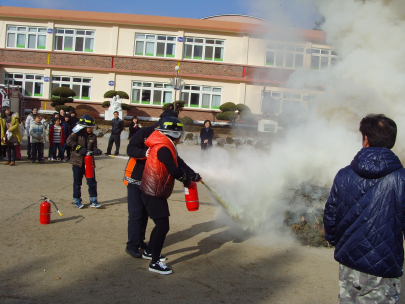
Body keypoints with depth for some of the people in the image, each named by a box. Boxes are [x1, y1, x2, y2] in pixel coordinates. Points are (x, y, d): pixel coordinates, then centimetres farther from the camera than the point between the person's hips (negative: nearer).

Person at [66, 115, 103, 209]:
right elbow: (69, 141, -19)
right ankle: (77, 200, 21)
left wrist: (96, 151, -18)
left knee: (92, 181, 3)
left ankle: (93, 201, 12)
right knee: (77, 182, 7)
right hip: (78, 162, -3)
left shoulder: (93, 137, 8)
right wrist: (79, 148, -26)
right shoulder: (77, 134, -3)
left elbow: (94, 148, 5)